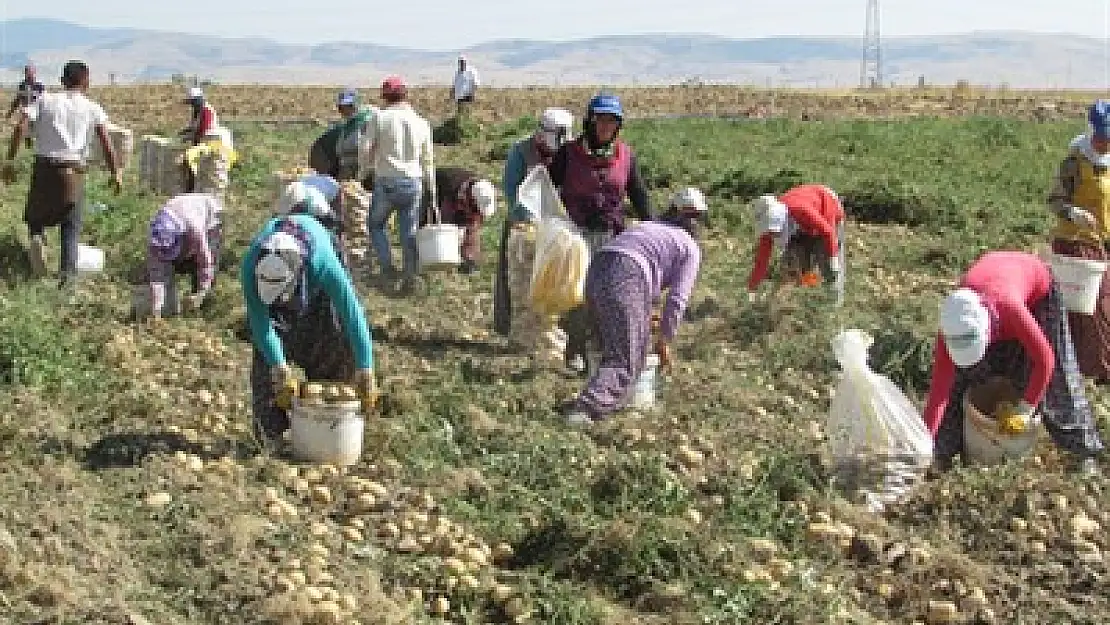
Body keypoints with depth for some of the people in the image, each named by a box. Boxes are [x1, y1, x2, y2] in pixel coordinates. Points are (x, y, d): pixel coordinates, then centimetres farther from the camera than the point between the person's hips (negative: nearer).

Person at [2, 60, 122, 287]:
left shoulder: (45, 100, 5)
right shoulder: (92, 109, 2)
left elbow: (20, 126, -6)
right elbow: (106, 142, -9)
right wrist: (116, 173, -4)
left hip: (44, 167, 1)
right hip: (73, 173, -1)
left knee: (36, 214, 22)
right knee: (71, 227, 9)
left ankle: (37, 236, -8)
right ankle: (68, 275, 0)